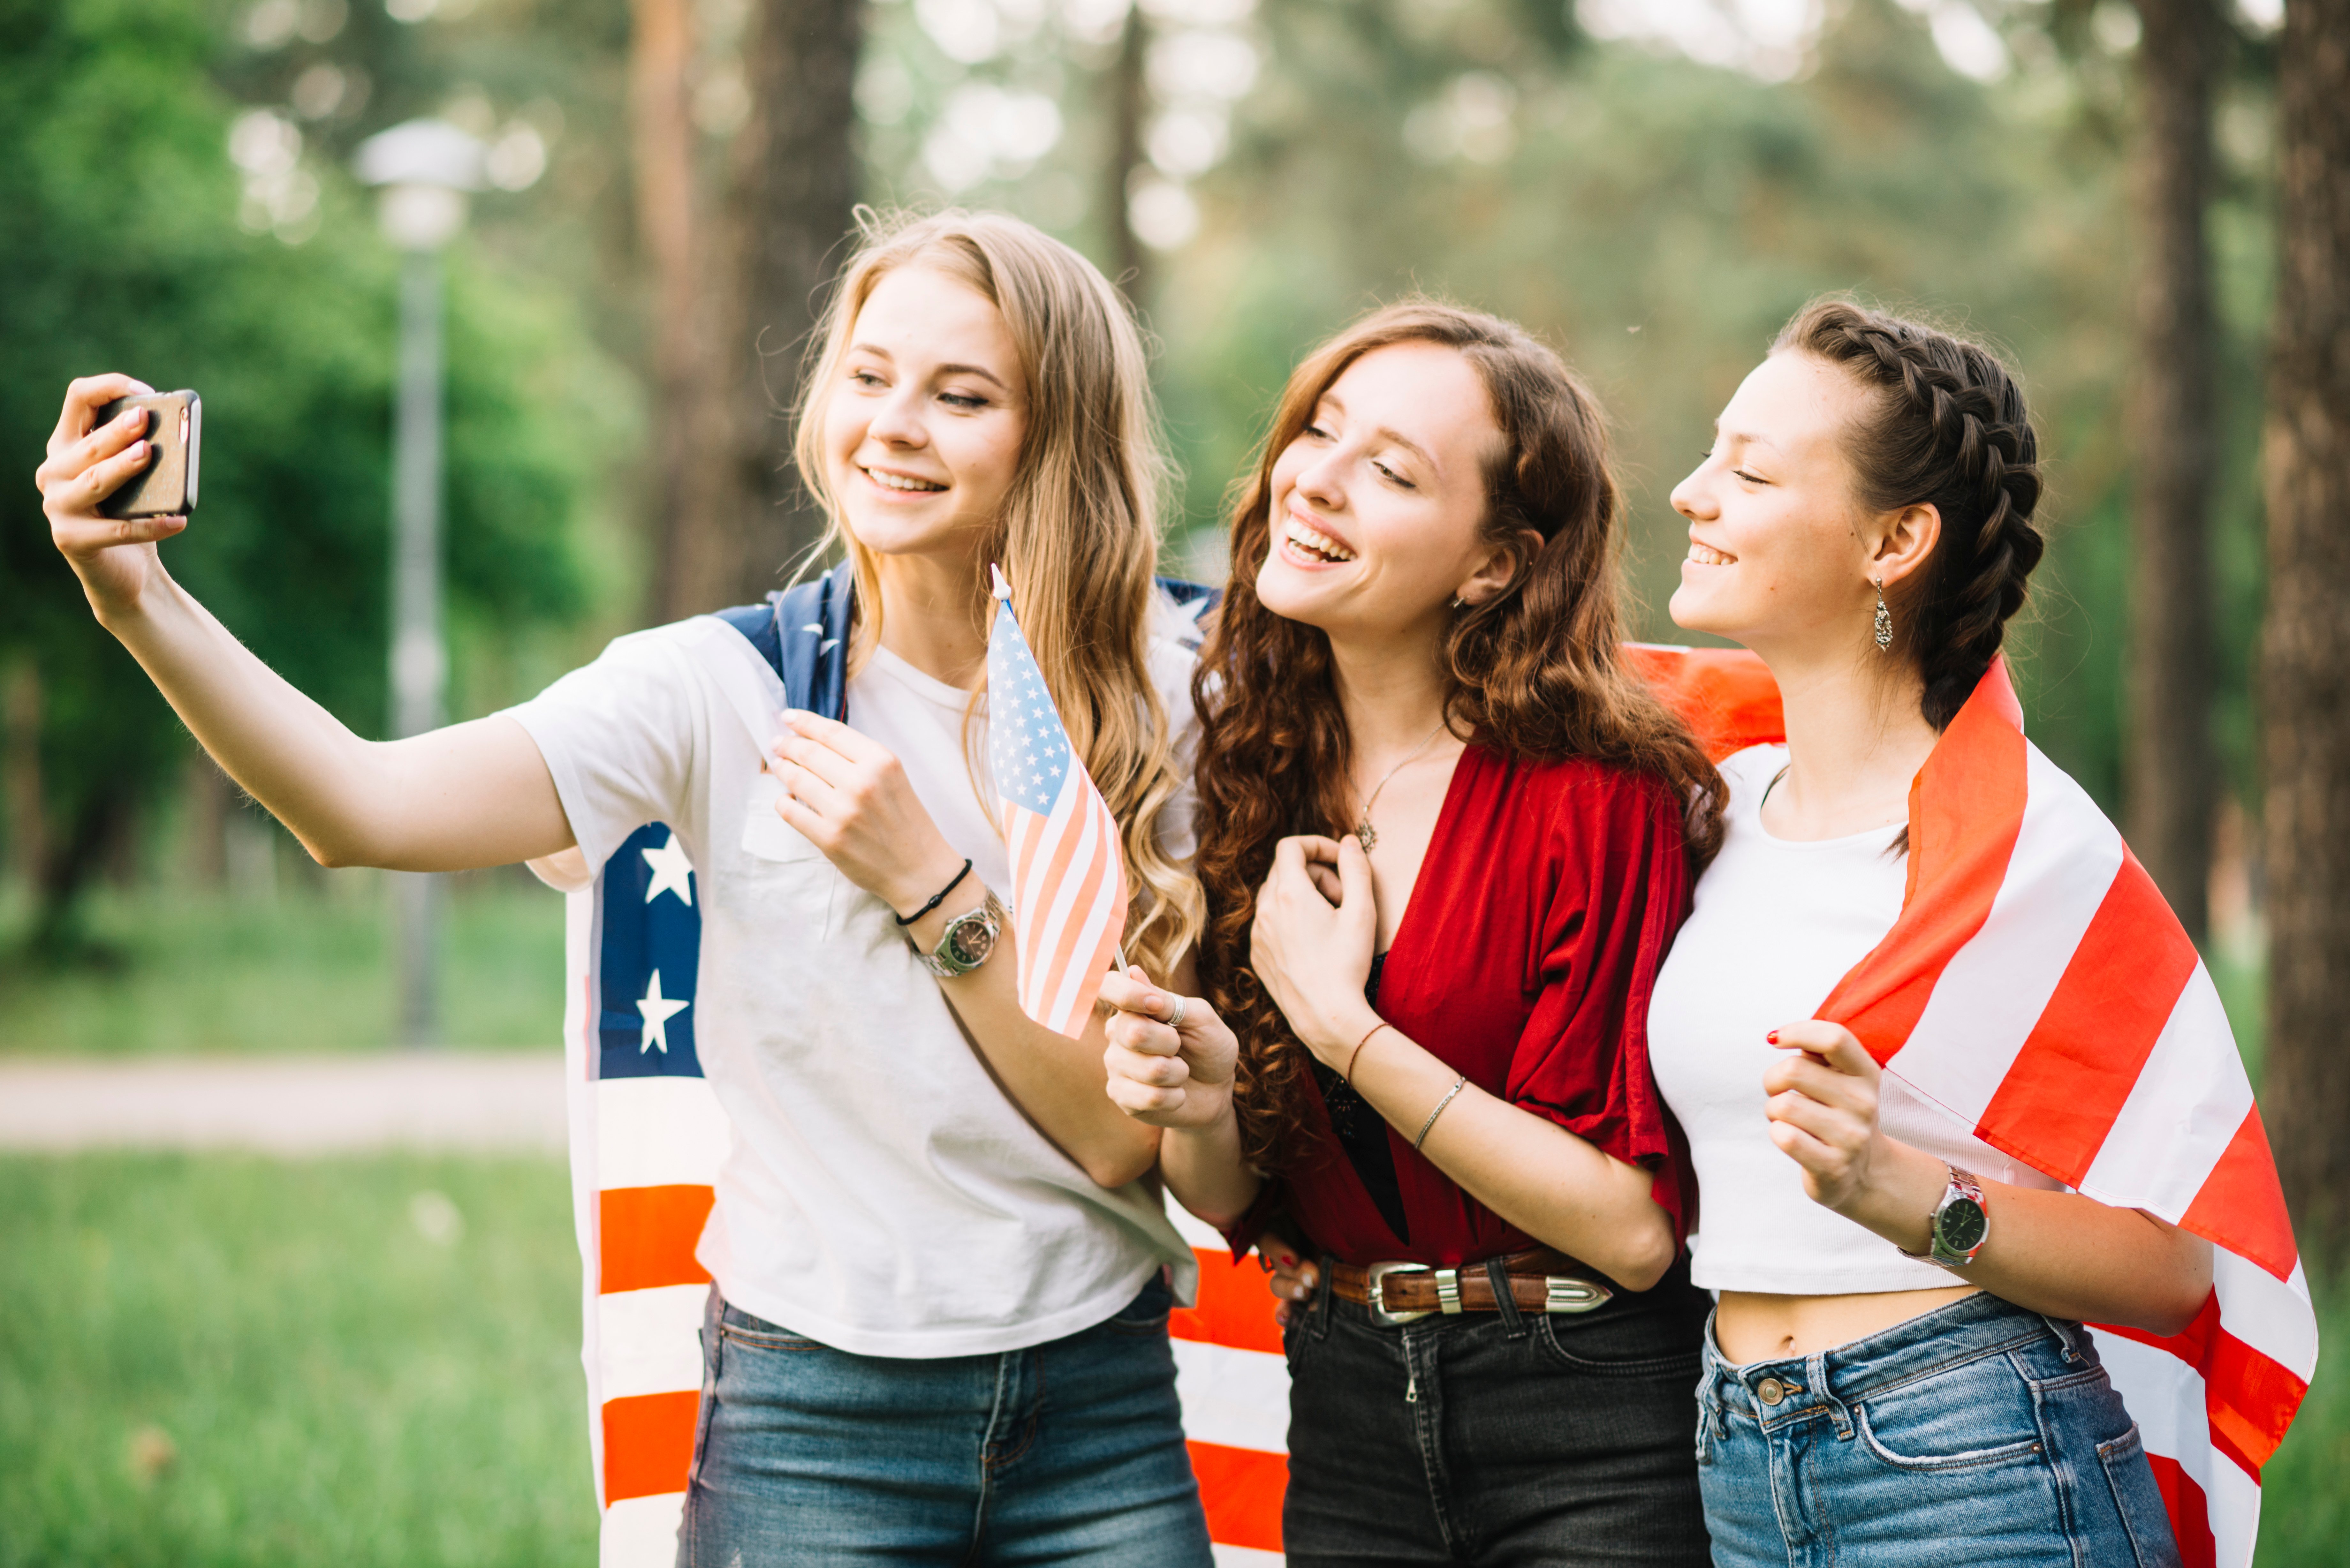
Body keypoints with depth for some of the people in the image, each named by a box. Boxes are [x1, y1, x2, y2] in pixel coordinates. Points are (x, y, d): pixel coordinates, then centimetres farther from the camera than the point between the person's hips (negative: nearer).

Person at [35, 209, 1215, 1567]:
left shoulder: (1160, 711, -2)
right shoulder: (724, 690, -6)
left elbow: (1123, 1132, -8)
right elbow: (368, 808, -19)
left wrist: (925, 879, -18)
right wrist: (143, 601, -32)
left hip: (1102, 1417, 1)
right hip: (811, 1409, -1)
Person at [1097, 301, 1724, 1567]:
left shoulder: (1601, 793, -16)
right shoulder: (1239, 759, -1)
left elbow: (1637, 1226, -19)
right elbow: (1230, 1200, 4)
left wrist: (1345, 1033, -20)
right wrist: (1201, 1109, -18)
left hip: (1594, 1433, -4)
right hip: (1349, 1412, 5)